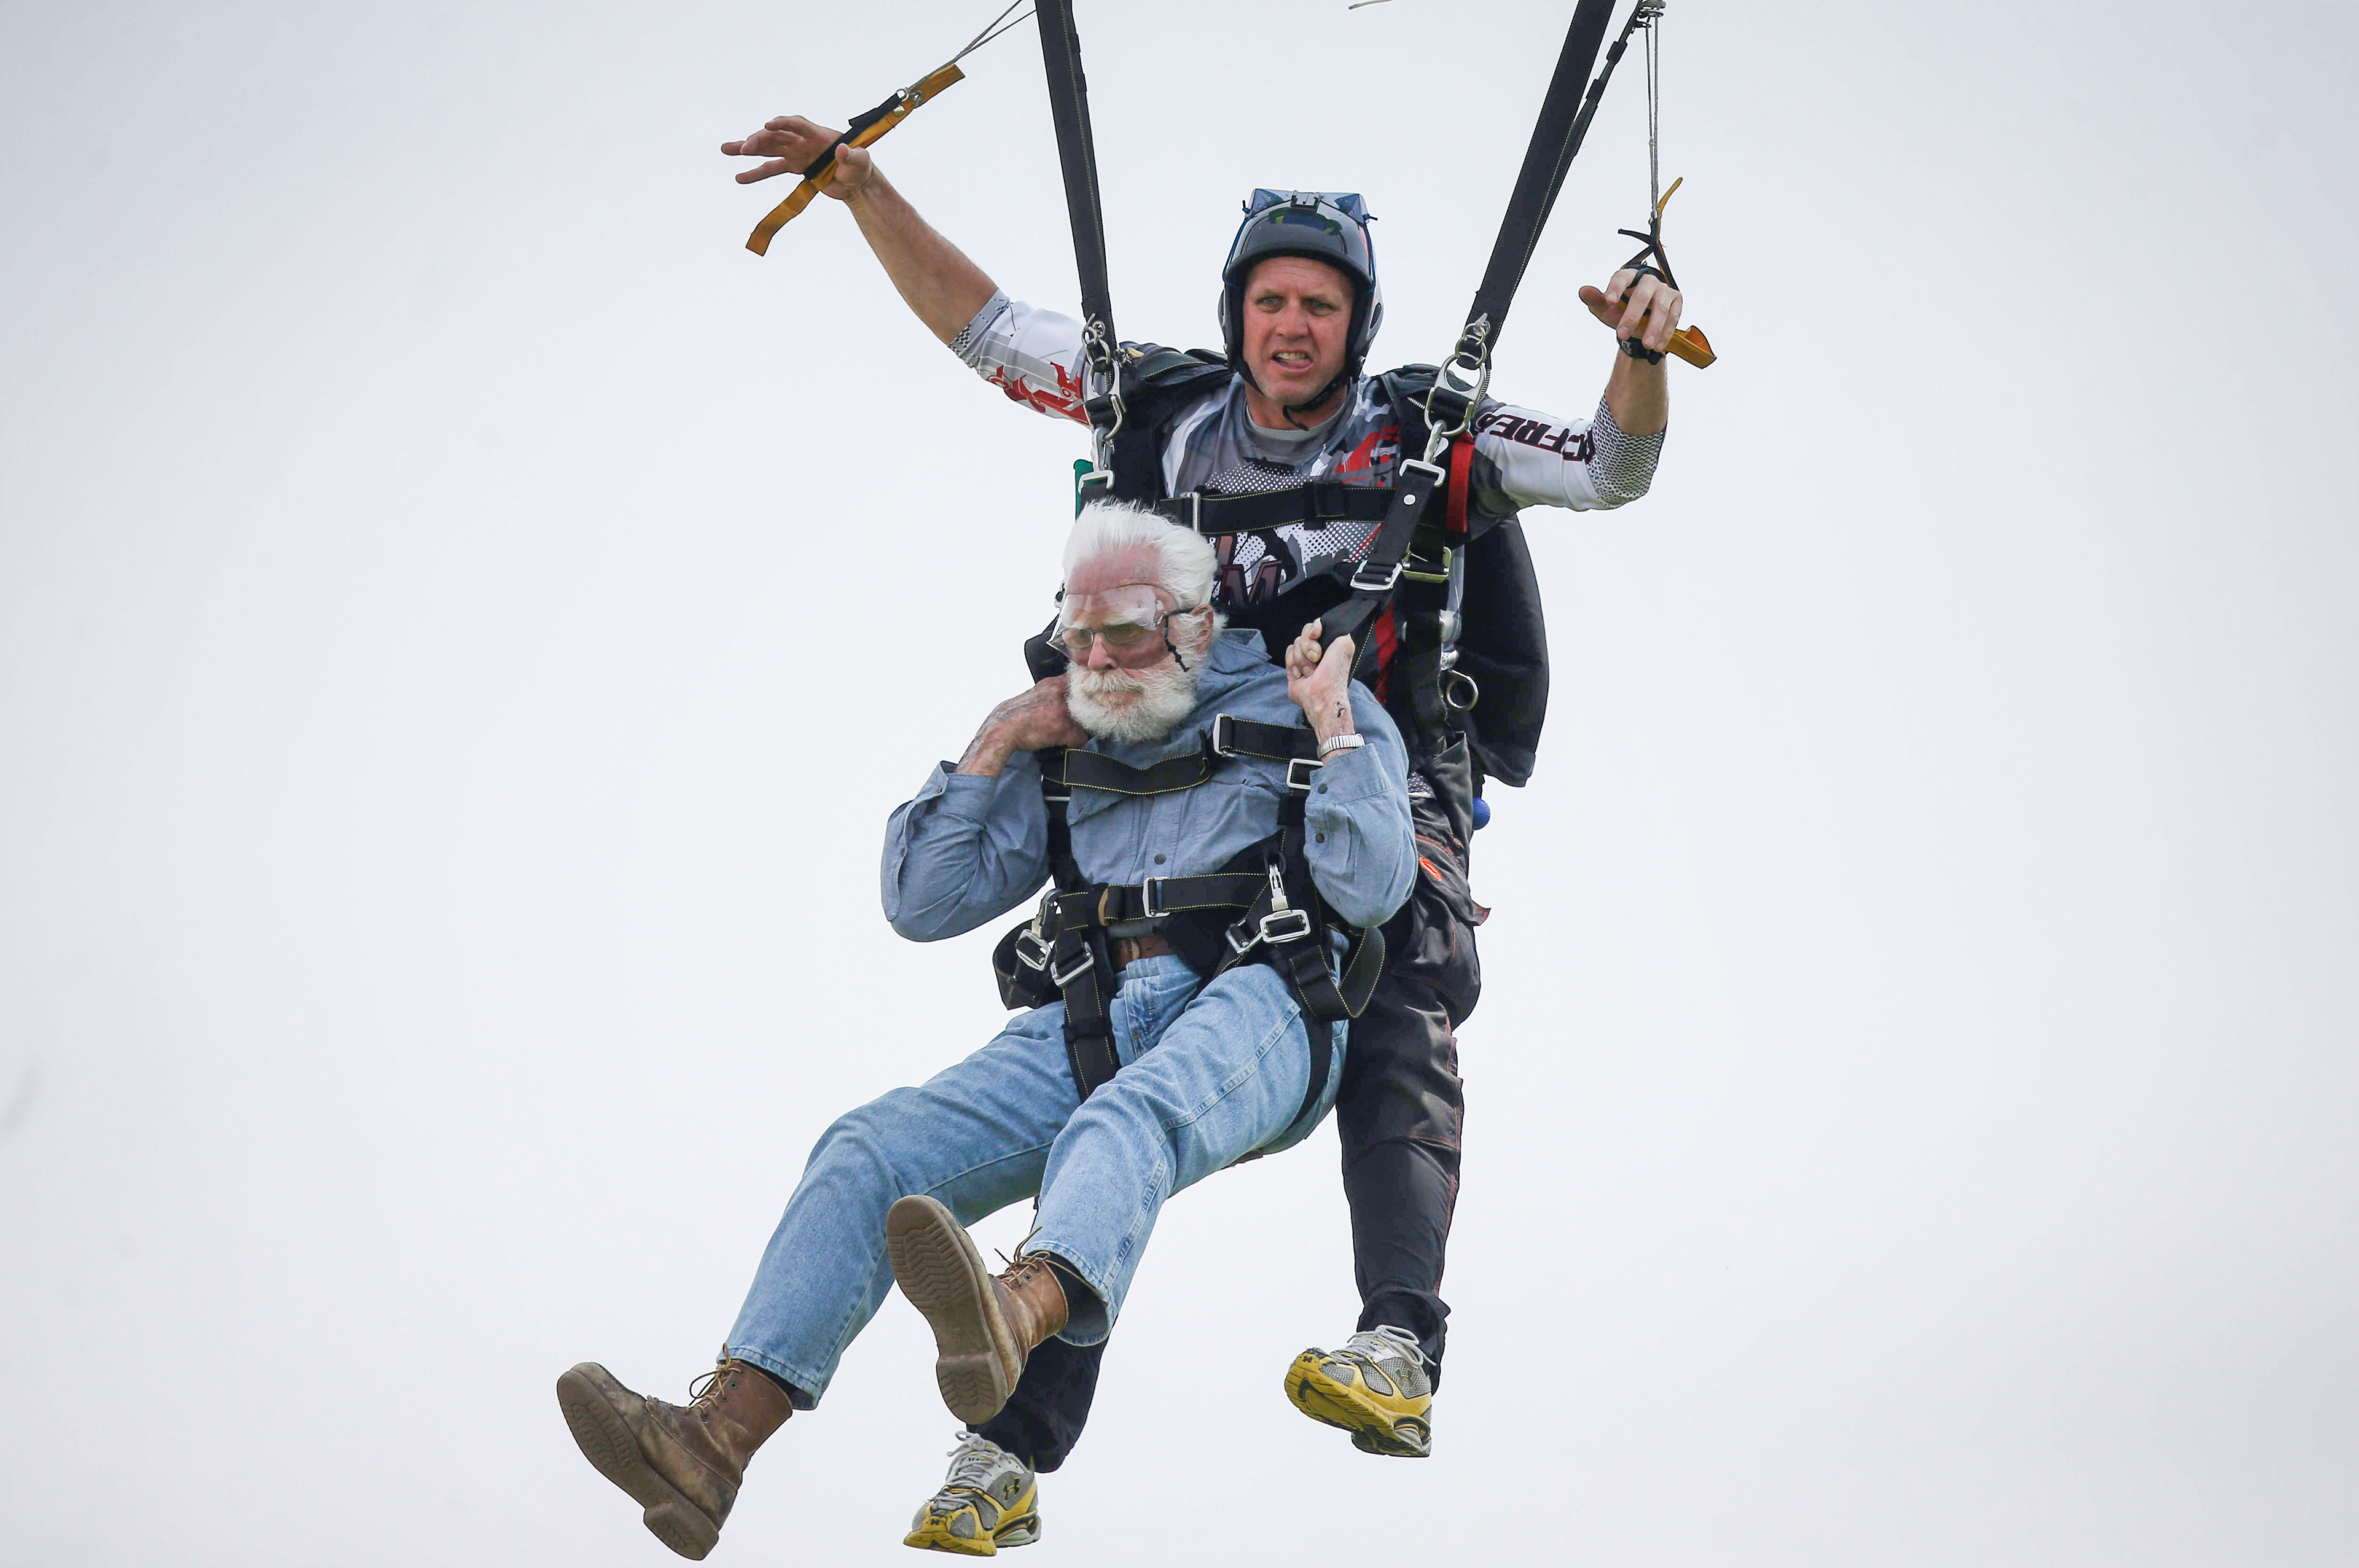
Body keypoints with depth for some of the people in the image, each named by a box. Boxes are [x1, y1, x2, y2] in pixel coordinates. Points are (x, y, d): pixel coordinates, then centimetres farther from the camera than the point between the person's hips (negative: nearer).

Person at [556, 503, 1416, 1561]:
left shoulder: (1306, 709, 10)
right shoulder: (1066, 751, 22)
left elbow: (1372, 892, -4)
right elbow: (924, 903, 21)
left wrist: (1332, 726, -7)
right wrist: (992, 749, 13)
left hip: (1260, 1010, -5)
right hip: (1097, 1017, 5)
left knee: (1126, 1124, -41)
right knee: (874, 1152, -17)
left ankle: (1014, 1315, -71)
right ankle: (715, 1439, -29)